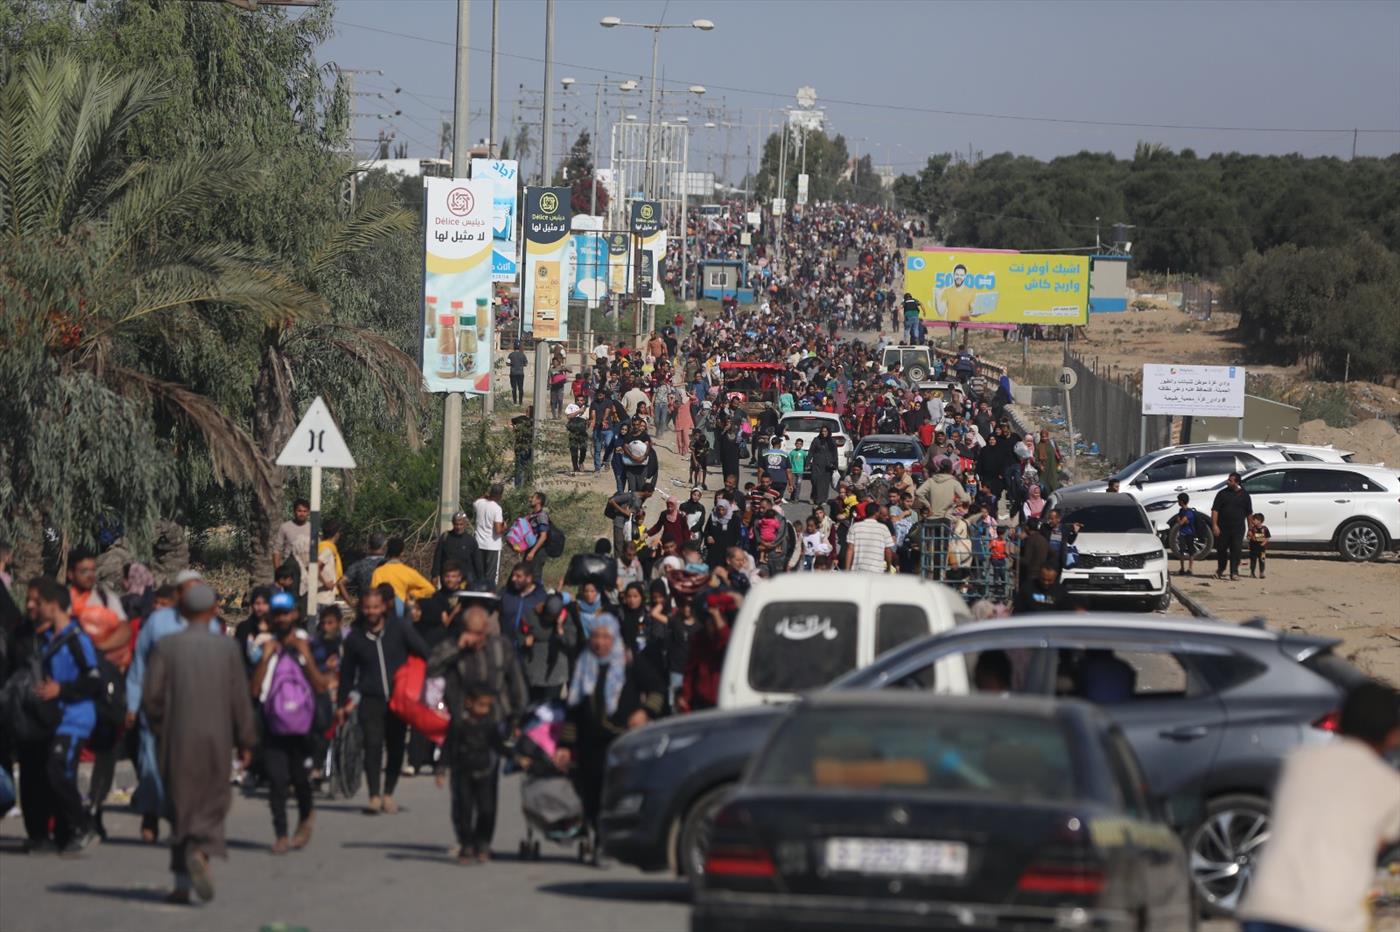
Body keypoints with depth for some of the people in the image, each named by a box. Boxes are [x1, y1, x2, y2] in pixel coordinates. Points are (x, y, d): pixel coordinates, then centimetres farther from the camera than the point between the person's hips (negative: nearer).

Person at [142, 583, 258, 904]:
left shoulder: (166, 646, -3)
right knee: (213, 802, 9)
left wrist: (161, 729, 11)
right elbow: (240, 699, -1)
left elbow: (151, 698, -5)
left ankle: (183, 881, 5)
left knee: (182, 805, 7)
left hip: (178, 740, 0)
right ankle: (202, 850, -20)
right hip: (217, 739, 0)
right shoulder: (227, 648, -2)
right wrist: (245, 742, 7)